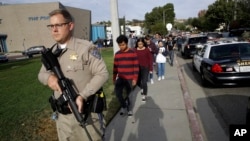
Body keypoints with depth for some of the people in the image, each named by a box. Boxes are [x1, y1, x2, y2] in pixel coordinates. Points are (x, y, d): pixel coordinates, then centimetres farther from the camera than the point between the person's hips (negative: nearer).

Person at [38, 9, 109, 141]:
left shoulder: (86, 47, -13)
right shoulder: (51, 52, 7)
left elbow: (102, 73, -14)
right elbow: (41, 73, 16)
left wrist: (82, 96, -24)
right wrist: (48, 77, -9)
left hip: (86, 114, -5)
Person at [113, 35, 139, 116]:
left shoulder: (132, 53, -7)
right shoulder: (117, 54, 4)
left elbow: (136, 66, -6)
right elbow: (115, 67, 10)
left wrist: (135, 78, -10)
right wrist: (114, 78, 9)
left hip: (130, 78, -3)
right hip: (120, 78, 3)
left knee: (129, 95, 7)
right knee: (117, 92, -13)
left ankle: (129, 109, 30)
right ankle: (124, 106, 11)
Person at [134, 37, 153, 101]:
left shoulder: (147, 50, -8)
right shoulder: (135, 50, -3)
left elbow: (150, 59, -4)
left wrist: (151, 68, -5)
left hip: (145, 68, -3)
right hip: (137, 68, 3)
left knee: (144, 82, -6)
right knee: (138, 81, 16)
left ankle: (144, 95, 9)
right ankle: (143, 89, 44)